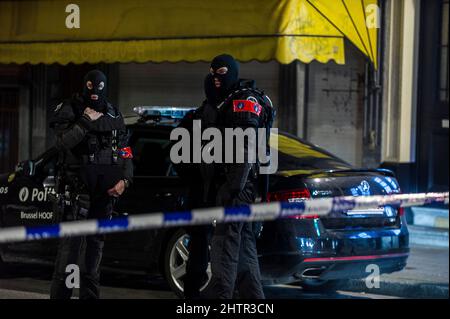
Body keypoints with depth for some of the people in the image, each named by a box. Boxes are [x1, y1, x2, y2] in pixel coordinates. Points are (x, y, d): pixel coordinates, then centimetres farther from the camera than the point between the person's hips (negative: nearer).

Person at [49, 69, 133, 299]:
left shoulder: (114, 115, 15)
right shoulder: (70, 110, 2)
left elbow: (125, 152, 16)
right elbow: (64, 141, -14)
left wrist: (125, 179, 2)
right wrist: (86, 122, -16)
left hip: (104, 190, 5)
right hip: (75, 187, -5)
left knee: (96, 242, 8)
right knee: (71, 242, -13)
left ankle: (90, 295, 14)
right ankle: (60, 294, -12)